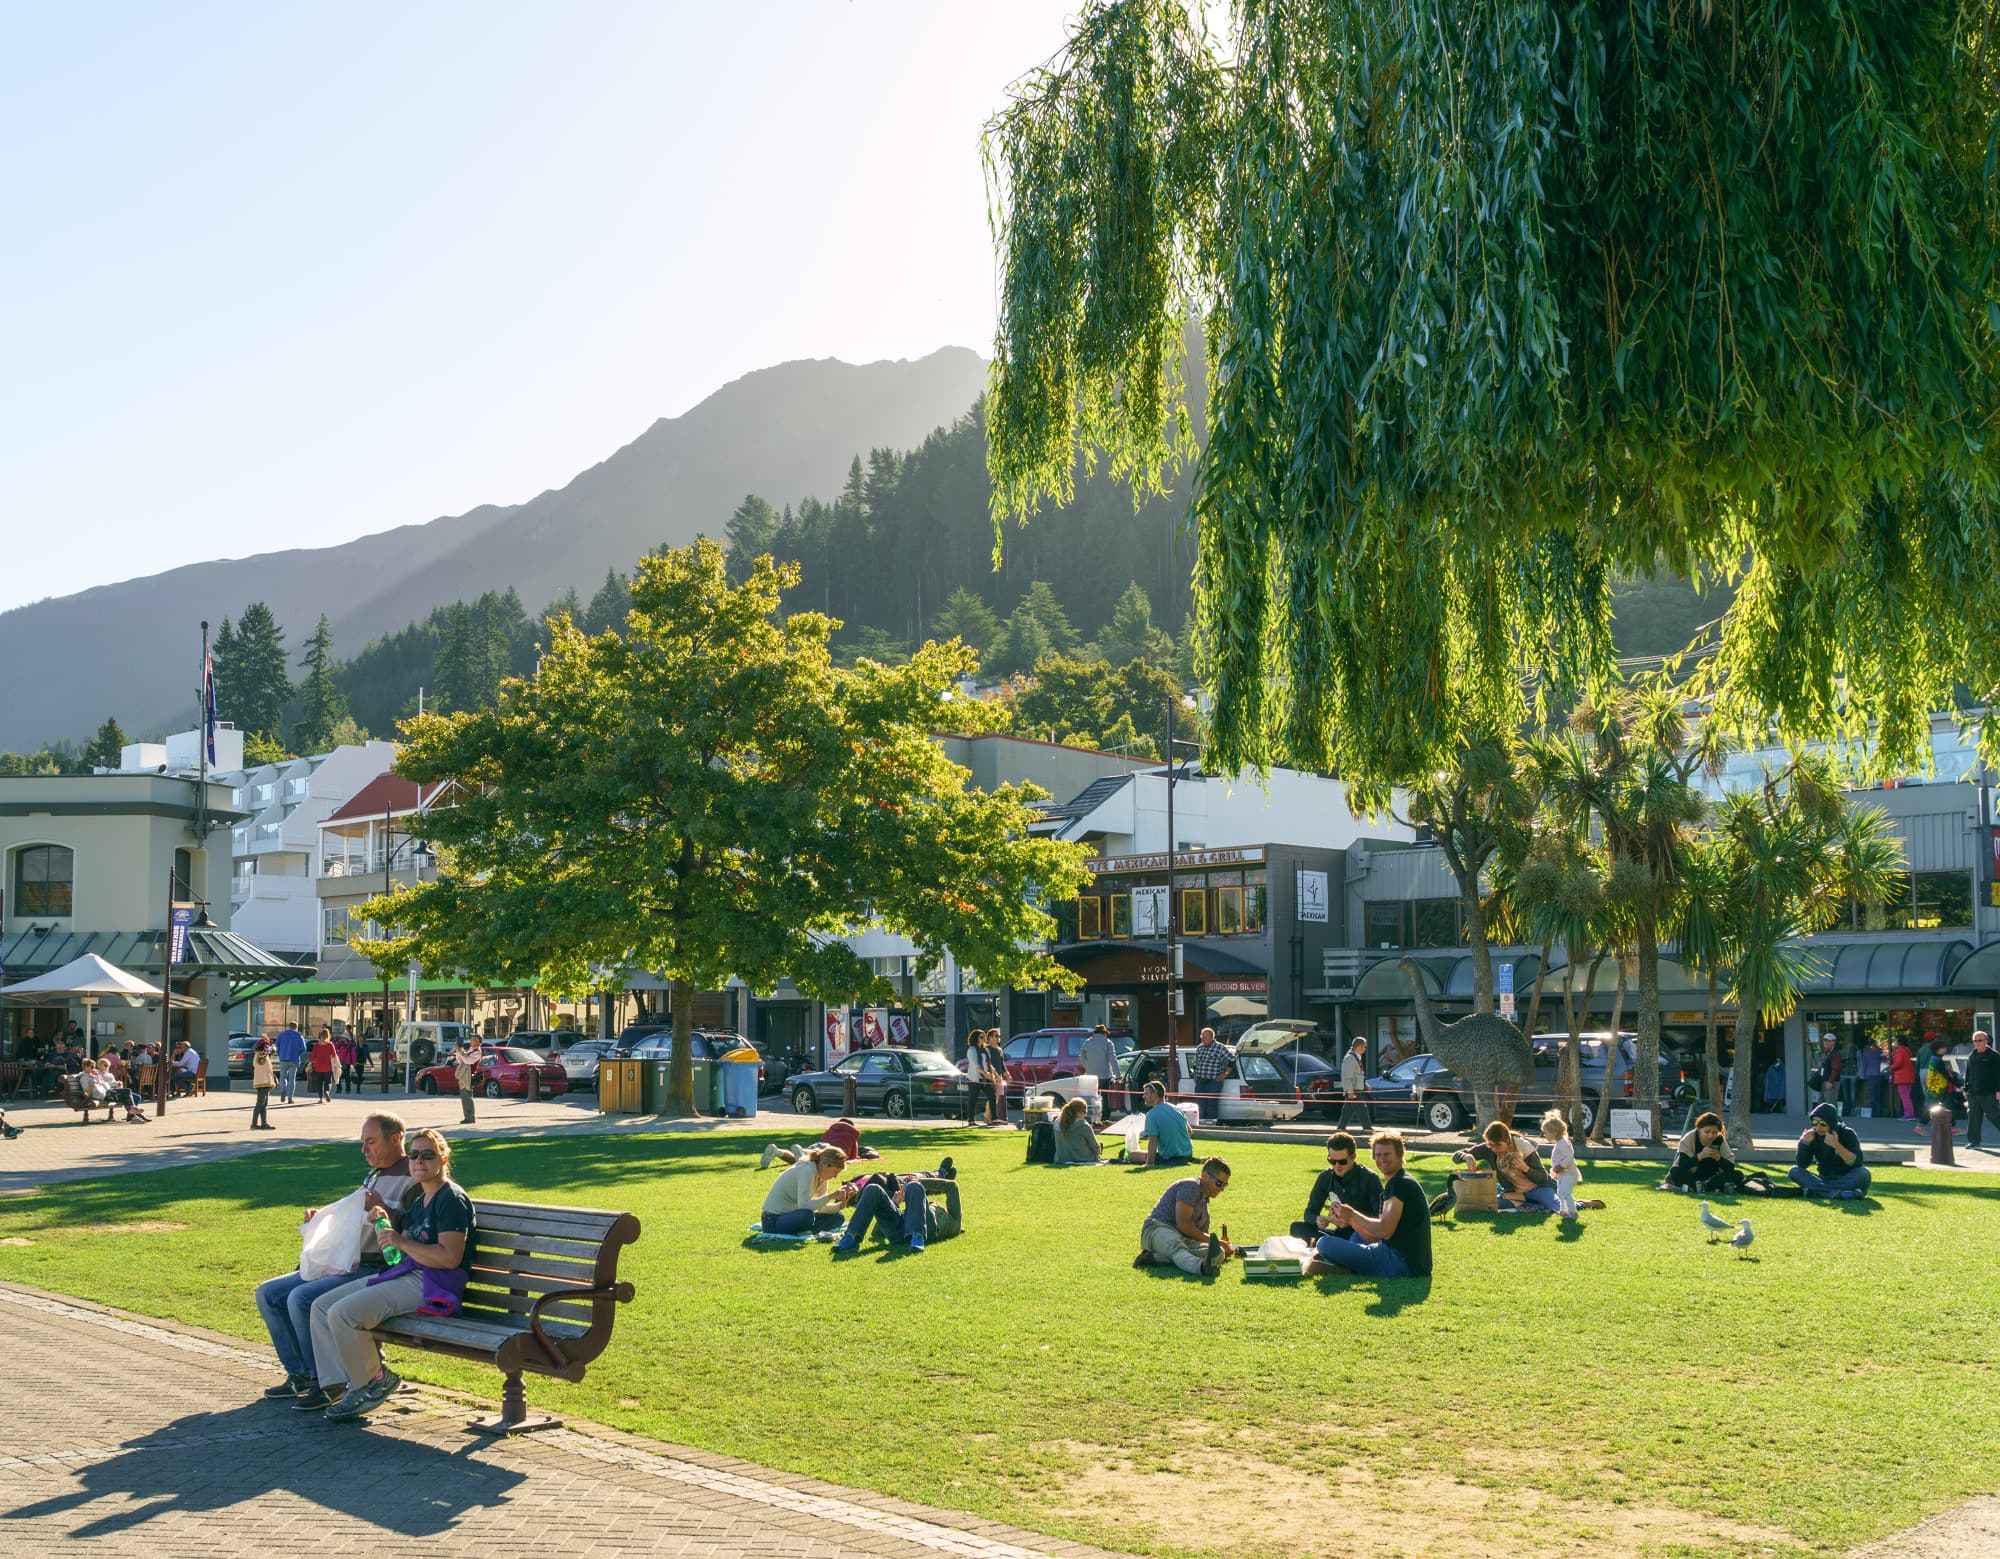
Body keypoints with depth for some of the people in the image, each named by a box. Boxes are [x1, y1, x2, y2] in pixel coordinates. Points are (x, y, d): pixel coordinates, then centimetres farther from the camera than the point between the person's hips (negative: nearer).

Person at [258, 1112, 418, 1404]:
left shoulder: (414, 1179, -9)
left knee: (301, 1298, -27)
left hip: (377, 1270, -10)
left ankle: (324, 1381, -13)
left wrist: (383, 1209, -28)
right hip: (346, 1266, 10)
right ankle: (299, 1375, 7)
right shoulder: (372, 1176, 22)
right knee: (267, 1294, 5)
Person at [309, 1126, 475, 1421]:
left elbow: (449, 1257, -20)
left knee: (343, 1313, -24)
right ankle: (337, 1384, 0)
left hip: (433, 1286, -10)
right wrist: (385, 1218, 9)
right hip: (404, 1276, 11)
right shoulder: (419, 1200, 22)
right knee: (321, 1306, 2)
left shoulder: (452, 1199, -10)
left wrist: (402, 1243, -18)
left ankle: (375, 1381, -5)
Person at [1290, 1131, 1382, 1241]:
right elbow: (1310, 1212, 7)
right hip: (1340, 1233, 5)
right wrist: (1317, 1220, -18)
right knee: (1297, 1228, -15)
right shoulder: (1325, 1177, 3)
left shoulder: (1369, 1178, -11)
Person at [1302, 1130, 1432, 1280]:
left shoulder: (1399, 1184, -10)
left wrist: (1353, 1215, -7)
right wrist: (1351, 1221, 6)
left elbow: (1385, 1231, -19)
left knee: (1325, 1244, -18)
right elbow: (1375, 1237, 20)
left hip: (1401, 1262, -11)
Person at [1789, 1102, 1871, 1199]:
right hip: (1825, 1180, 3)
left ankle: (1816, 1190, -35)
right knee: (1794, 1171, -21)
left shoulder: (1847, 1134, -11)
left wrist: (1837, 1145, -37)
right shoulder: (1813, 1136, -4)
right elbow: (1802, 1165, -8)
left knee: (1863, 1173, -33)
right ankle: (1842, 1193, -34)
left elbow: (1857, 1163, -25)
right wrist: (1804, 1143, -23)